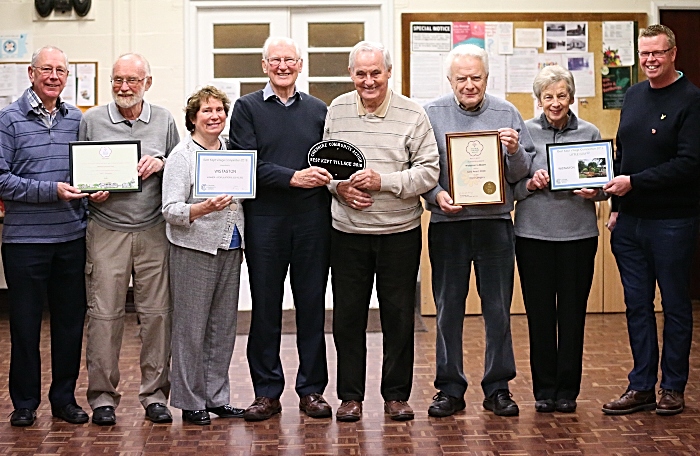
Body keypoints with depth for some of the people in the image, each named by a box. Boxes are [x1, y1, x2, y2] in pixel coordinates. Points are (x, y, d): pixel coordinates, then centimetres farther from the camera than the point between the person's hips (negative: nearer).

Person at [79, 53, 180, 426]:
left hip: (153, 231, 1)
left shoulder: (164, 120, 10)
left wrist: (161, 163, -6)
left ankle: (155, 394, 13)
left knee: (156, 313, 2)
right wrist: (89, 193, -8)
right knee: (104, 314, -2)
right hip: (107, 230, -1)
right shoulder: (91, 120, 6)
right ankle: (102, 396, 9)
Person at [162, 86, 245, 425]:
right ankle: (190, 402, 6)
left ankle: (217, 398, 18)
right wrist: (205, 208, -28)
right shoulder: (182, 156, -6)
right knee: (192, 328, -3)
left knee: (224, 326, 9)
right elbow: (170, 210, -13)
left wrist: (241, 243, 15)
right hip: (194, 249, -6)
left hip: (229, 250, 6)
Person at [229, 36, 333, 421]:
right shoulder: (247, 108, 4)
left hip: (312, 219, 2)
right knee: (265, 306, 4)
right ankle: (267, 392, 12)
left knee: (312, 304, 6)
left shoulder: (318, 110, 13)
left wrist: (330, 178, -8)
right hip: (265, 219, -2)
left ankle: (312, 389, 15)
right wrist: (293, 178, -19)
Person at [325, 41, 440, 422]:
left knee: (399, 316, 6)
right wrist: (338, 187, -8)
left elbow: (429, 171, -7)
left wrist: (384, 181, -17)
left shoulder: (412, 115, -4)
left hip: (400, 233, -2)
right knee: (347, 315, 6)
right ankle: (350, 395, 18)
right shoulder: (337, 111, 5)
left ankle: (396, 395, 19)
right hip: (347, 232, 2)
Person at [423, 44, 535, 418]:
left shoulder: (507, 114, 5)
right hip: (447, 223, 0)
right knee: (448, 310, 5)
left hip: (495, 222, 1)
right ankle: (449, 389, 15)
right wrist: (436, 195, -15)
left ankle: (498, 389, 15)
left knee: (498, 310, 5)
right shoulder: (432, 114, 3)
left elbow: (521, 174, 5)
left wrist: (514, 152, -14)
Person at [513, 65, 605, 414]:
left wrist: (593, 193, -12)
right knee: (539, 313, 5)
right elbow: (509, 186, 4)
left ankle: (567, 390, 15)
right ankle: (544, 389, 17)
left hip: (578, 233, 1)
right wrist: (530, 184, -15)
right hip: (534, 232, 0)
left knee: (573, 313, 4)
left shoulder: (589, 133, 6)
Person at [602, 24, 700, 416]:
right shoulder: (634, 95, 12)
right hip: (630, 221, 6)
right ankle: (642, 387, 18)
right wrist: (617, 205, 12)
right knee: (637, 305, 10)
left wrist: (634, 183, -18)